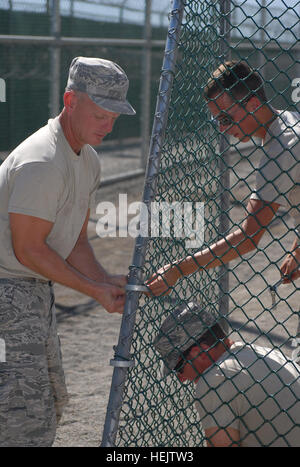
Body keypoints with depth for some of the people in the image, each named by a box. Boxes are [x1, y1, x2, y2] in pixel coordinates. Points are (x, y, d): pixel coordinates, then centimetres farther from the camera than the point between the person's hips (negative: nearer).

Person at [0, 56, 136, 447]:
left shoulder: (88, 160, 9)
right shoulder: (43, 162, -23)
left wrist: (105, 281, -4)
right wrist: (94, 289, -17)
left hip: (37, 287, 10)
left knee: (50, 402, 18)